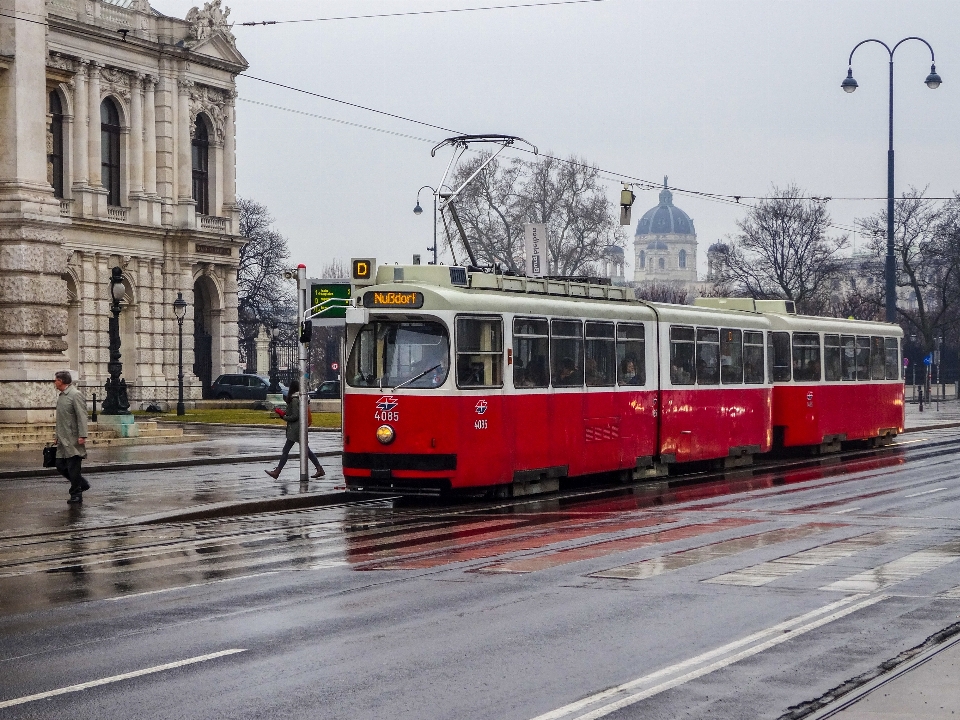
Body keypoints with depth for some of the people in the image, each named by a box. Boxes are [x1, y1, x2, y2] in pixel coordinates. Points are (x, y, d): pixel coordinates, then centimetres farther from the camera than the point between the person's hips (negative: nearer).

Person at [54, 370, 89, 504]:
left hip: (73, 440, -9)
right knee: (61, 466, 9)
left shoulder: (75, 395, -11)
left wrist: (82, 436, -23)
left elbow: (82, 416, -17)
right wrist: (58, 436, 21)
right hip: (63, 440, 9)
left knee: (73, 468, -4)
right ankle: (82, 484, 24)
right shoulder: (61, 396, 16)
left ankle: (76, 495, 4)